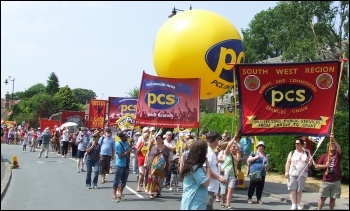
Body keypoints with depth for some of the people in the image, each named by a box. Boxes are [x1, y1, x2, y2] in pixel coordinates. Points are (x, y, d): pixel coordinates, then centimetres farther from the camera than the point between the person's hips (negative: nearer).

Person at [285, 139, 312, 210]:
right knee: (293, 189, -3)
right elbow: (288, 162, 3)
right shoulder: (292, 153, 6)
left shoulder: (306, 154, 8)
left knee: (299, 190, 5)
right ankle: (293, 204, 2)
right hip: (292, 174, -1)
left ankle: (298, 204, 14)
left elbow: (309, 164, 12)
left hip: (302, 175, 1)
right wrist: (286, 171, -6)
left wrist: (310, 161, -11)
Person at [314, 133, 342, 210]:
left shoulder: (337, 155, 7)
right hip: (326, 181, -1)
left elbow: (339, 148, -15)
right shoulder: (324, 156, 6)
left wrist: (333, 139, -24)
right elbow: (316, 166, 4)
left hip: (336, 181, 1)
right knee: (322, 197, 1)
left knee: (333, 198, 6)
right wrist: (325, 165, -12)